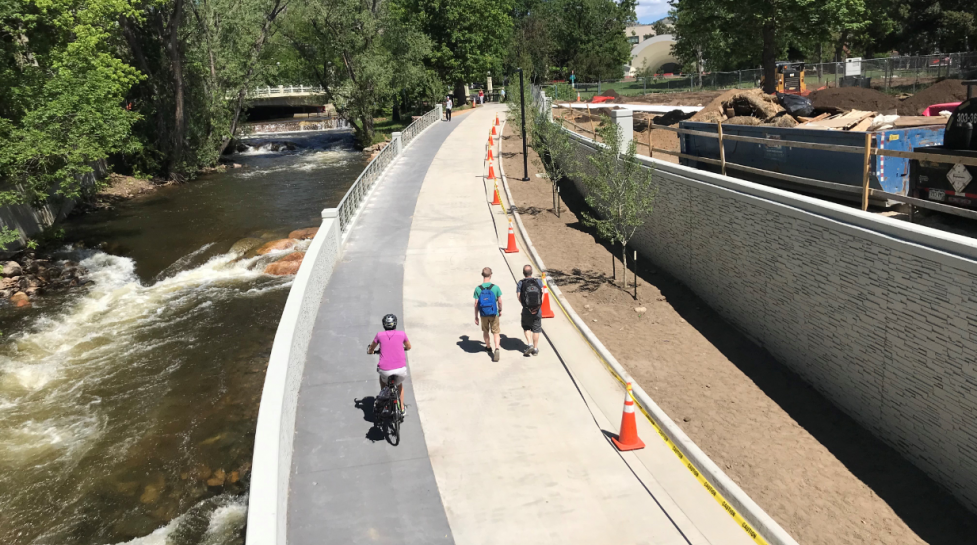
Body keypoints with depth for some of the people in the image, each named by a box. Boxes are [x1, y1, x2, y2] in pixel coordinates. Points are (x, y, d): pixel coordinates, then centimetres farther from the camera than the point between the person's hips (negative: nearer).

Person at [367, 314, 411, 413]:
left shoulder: (380, 335, 5)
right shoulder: (402, 334, 7)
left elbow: (371, 349, 21)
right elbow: (408, 347, 27)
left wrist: (370, 351, 45)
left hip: (385, 370, 0)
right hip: (401, 369, 1)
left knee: (382, 378, 37)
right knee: (400, 384, 34)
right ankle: (402, 409, 34)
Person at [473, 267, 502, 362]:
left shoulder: (478, 289, -10)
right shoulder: (495, 287, -12)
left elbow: (476, 304, -7)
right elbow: (500, 301, -4)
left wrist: (476, 317, 3)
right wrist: (500, 310, 15)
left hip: (483, 314, 1)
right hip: (494, 314, -1)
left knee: (485, 331, 22)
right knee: (495, 333, 6)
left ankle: (488, 347, 40)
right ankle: (496, 349, -14)